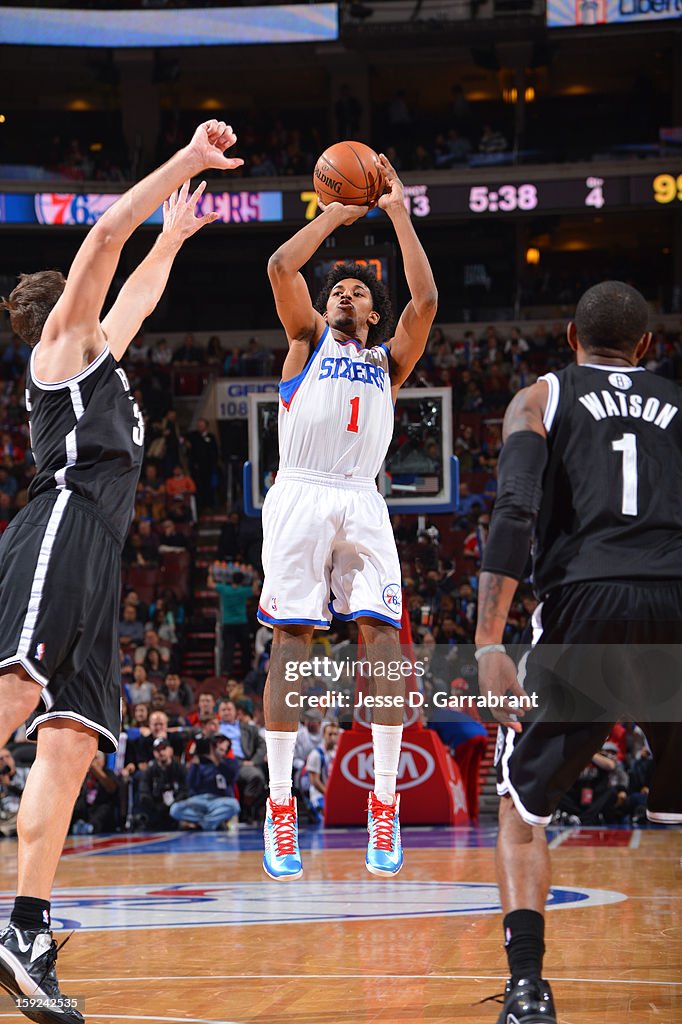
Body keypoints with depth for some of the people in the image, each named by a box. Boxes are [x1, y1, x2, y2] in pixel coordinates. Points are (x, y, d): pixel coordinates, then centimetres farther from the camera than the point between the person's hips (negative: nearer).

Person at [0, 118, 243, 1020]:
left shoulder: (99, 352, 34)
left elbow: (140, 295, 53)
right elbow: (107, 233, 4)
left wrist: (176, 233, 60)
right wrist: (189, 160, 8)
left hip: (93, 564, 9)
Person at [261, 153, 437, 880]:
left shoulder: (389, 357, 21)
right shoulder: (308, 339, 18)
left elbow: (425, 302, 4)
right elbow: (281, 268, 2)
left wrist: (397, 212, 6)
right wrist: (336, 213, 8)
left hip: (361, 500, 2)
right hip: (301, 494, -2)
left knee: (381, 631, -11)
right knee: (291, 637, -8)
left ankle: (385, 802, -8)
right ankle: (280, 807, -7)